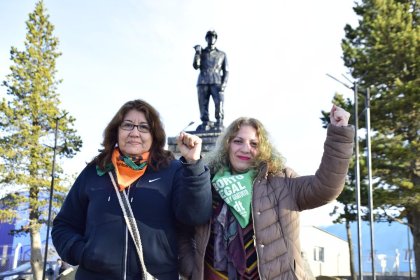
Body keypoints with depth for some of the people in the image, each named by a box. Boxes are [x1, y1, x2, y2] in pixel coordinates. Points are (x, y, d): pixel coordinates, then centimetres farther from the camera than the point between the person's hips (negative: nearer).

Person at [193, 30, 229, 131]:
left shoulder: (222, 54, 19)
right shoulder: (201, 53, 19)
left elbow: (226, 71, 15)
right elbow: (196, 66, 5)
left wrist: (224, 84, -1)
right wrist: (197, 53, -8)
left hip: (217, 83, -1)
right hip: (203, 82, 1)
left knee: (219, 104, -18)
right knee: (203, 106, -6)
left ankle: (219, 123, -16)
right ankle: (205, 124, -4)